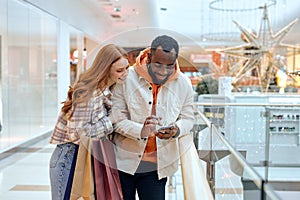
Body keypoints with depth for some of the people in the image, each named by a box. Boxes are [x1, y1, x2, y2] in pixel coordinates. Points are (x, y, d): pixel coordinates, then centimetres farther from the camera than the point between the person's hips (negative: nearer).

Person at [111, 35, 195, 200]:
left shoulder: (183, 84, -3)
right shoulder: (126, 78, -12)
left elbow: (187, 119, 5)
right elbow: (117, 119, -11)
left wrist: (176, 130, -18)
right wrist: (141, 131, -30)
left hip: (157, 165, 1)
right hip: (124, 160, -1)